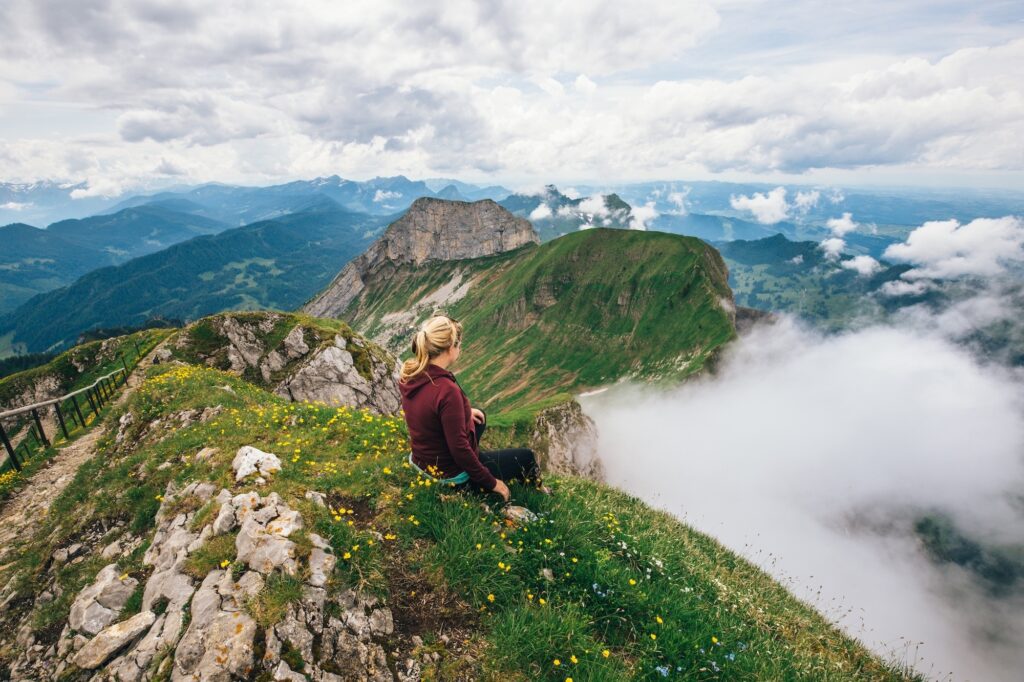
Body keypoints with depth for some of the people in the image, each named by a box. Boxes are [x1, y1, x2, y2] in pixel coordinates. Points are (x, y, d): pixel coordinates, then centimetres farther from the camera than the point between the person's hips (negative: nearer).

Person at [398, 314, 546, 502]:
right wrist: (491, 483, -16)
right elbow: (459, 449, -29)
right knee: (525, 456, 14)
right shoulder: (447, 390, -35)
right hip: (452, 474, -7)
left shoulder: (410, 374, -11)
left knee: (480, 416, 29)